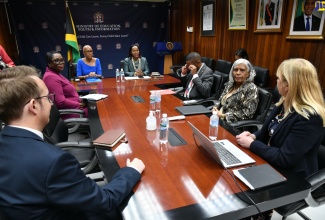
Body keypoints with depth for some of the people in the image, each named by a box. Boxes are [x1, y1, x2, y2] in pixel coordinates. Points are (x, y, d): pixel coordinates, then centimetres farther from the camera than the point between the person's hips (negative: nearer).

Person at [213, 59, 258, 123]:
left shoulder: (251, 89, -9)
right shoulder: (230, 84, 11)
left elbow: (247, 114, -16)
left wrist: (223, 115, -18)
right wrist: (216, 108, -4)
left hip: (235, 124, -7)